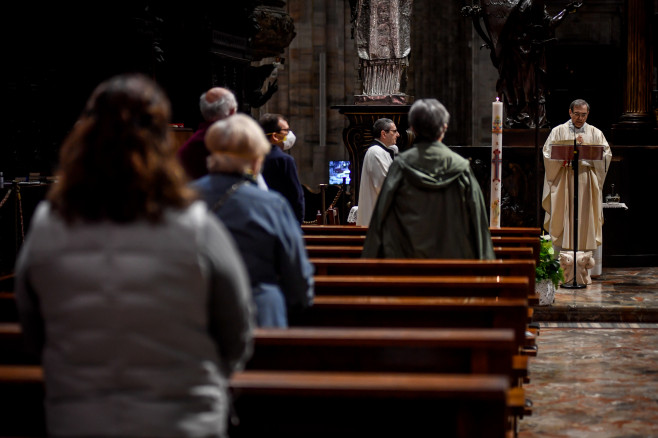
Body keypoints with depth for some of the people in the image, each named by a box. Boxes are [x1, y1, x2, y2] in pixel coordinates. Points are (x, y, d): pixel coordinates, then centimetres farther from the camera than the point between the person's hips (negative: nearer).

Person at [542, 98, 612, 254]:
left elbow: (606, 154, 2)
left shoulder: (596, 133, 12)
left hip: (587, 181, 1)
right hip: (563, 181, -1)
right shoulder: (558, 131, 9)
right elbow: (548, 154, 2)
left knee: (586, 217, -2)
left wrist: (586, 147, -9)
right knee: (563, 216, -5)